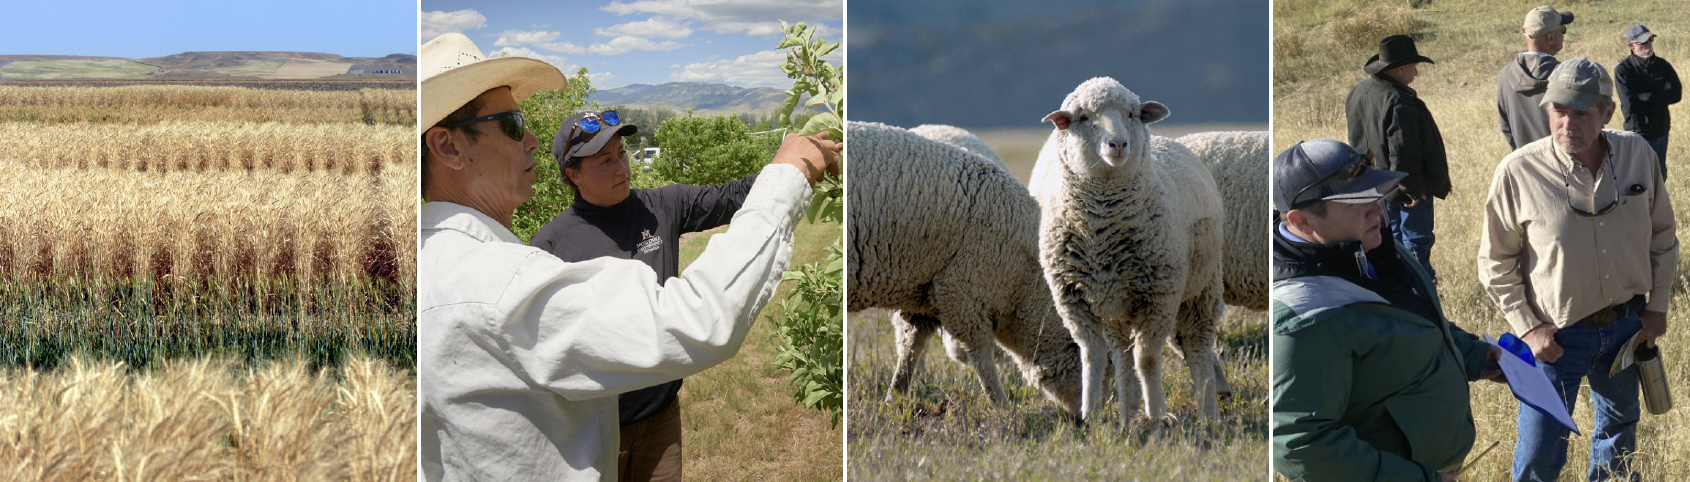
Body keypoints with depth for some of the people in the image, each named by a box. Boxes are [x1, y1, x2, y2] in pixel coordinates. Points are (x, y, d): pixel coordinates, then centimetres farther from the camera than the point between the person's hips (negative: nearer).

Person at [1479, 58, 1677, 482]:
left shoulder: (1637, 155, -11)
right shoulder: (1518, 172, -21)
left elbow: (1663, 235, 5)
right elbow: (1496, 263, -9)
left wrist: (1658, 305, 4)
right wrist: (1528, 327, -11)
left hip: (1627, 323, 4)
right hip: (1558, 334, -4)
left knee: (1619, 426, 25)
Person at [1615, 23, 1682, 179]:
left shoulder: (1662, 65, 0)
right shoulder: (1623, 70, -14)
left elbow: (1676, 94, -10)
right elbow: (1630, 105, -24)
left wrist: (1645, 97, -19)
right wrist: (1660, 96, -15)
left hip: (1660, 131, 5)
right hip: (1638, 132, -5)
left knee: (1660, 176, 18)